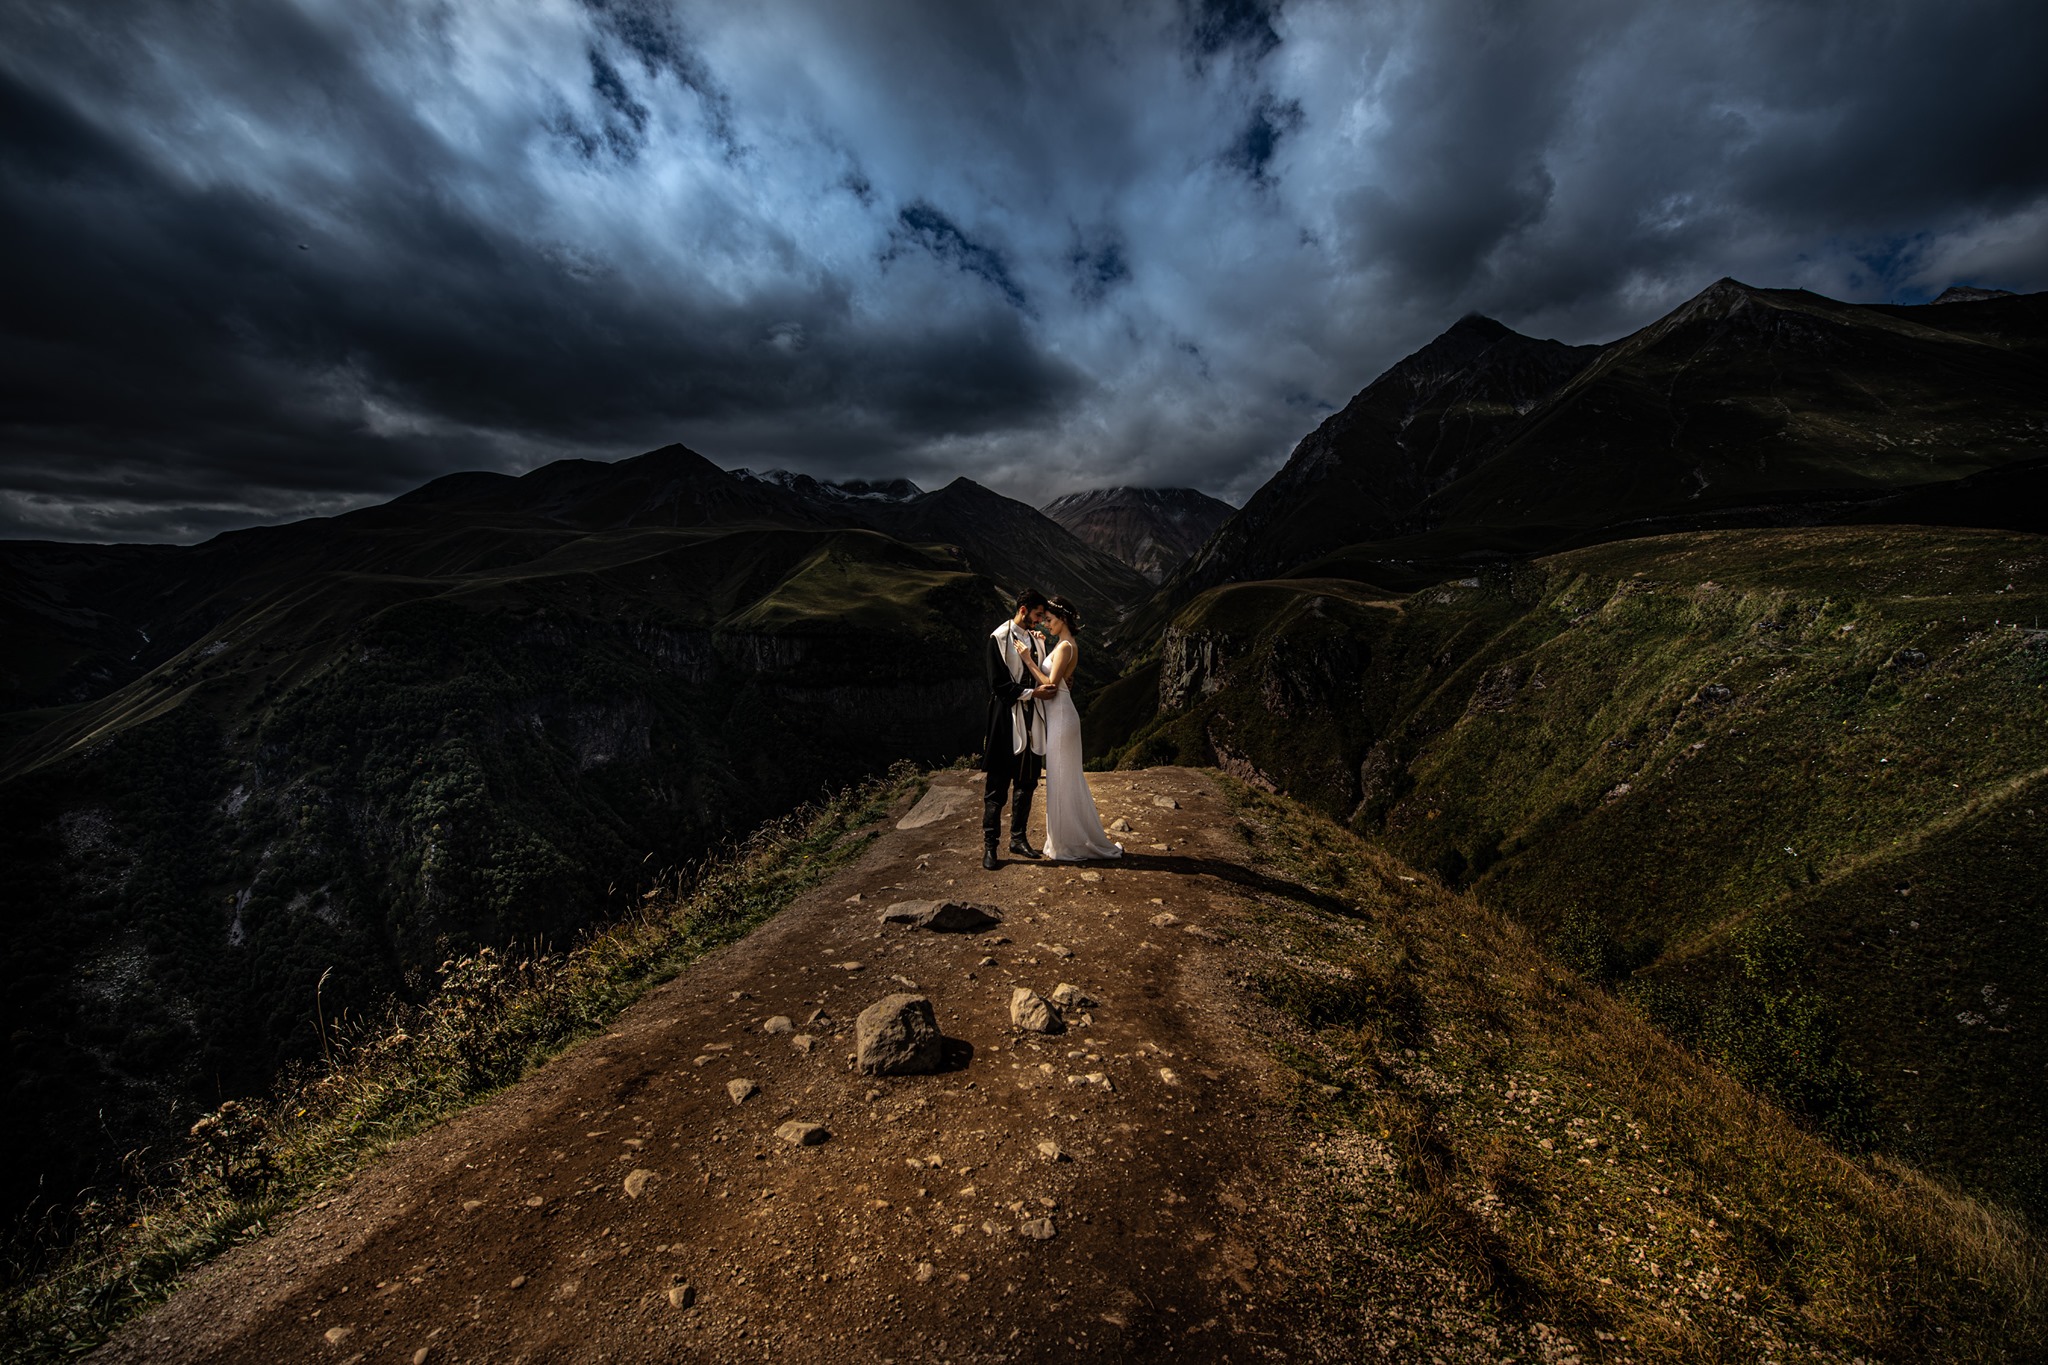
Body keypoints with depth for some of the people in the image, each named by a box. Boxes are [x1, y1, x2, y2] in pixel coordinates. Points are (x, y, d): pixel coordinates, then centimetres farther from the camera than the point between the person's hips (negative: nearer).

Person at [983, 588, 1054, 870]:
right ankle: (989, 844, 11)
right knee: (998, 784, 0)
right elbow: (998, 685, -14)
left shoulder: (1035, 638, 11)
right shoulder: (999, 638, -9)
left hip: (1031, 719, 7)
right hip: (1007, 719, -7)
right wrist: (1033, 693, -15)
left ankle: (1018, 838, 25)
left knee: (1026, 782, 12)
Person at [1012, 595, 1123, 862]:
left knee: (1062, 779, -1)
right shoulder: (1064, 644, 14)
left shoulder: (1065, 646, -16)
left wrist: (1028, 660, -17)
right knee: (1064, 779, 16)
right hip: (1057, 716, 10)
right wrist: (1035, 655, 3)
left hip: (1060, 717, -10)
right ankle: (1067, 841, 27)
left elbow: (1051, 685, -21)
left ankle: (1070, 845, 10)